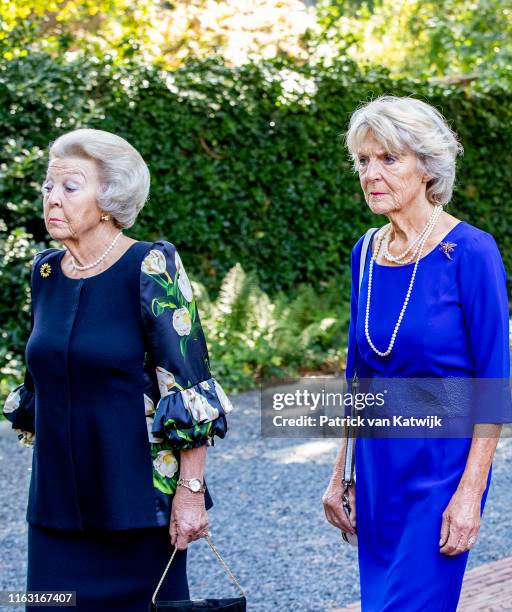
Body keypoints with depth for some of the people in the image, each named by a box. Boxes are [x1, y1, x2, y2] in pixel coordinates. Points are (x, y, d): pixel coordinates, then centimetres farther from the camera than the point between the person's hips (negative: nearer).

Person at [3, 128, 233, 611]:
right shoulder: (45, 271, 6)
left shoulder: (151, 269, -12)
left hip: (137, 494, -5)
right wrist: (44, 462, 17)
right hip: (57, 498, 5)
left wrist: (191, 490, -16)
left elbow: (188, 388, -14)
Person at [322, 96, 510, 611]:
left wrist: (470, 493, -16)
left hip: (442, 459, -6)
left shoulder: (468, 252, -13)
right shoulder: (366, 254, 5)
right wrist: (342, 473, 12)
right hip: (376, 462, 6)